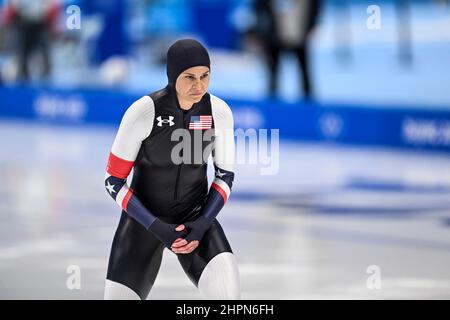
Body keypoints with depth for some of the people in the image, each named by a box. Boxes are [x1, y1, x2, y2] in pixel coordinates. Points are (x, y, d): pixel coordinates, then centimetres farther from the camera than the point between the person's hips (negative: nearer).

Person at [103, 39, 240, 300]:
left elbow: (225, 175, 3)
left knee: (227, 291, -25)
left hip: (195, 217, 1)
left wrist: (203, 223, -12)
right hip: (144, 218, -1)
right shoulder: (143, 112, -21)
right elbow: (113, 181, -12)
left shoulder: (219, 111, -12)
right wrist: (157, 228, -19)